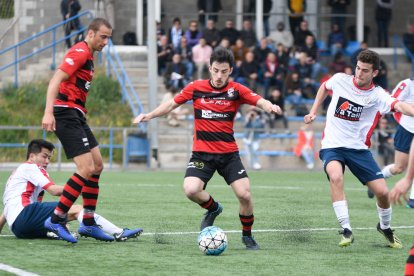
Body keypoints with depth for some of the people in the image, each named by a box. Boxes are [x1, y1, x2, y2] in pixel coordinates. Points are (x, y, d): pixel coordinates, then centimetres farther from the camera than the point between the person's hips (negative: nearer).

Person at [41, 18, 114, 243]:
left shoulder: (87, 56, 19)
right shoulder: (79, 53, -12)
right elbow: (55, 81, -21)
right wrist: (48, 113, -30)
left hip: (76, 115, 11)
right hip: (66, 114, -11)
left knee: (97, 164, 11)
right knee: (86, 168, -16)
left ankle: (88, 223, 16)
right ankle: (56, 220, -12)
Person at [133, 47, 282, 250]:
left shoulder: (236, 90, -3)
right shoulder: (196, 88, -1)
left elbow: (260, 102, -17)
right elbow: (172, 104, 10)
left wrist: (270, 106, -39)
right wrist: (149, 115, -2)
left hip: (229, 153, 0)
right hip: (202, 153, 0)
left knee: (244, 195, -13)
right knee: (191, 190, -24)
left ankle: (247, 236, 14)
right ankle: (213, 208, 11)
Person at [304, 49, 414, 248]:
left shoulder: (377, 95, -10)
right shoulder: (340, 80, -3)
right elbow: (324, 87, 22)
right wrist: (313, 112, 17)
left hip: (358, 148, 0)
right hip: (332, 146, 0)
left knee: (382, 191, -6)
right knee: (336, 177, -32)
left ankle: (385, 227, 27)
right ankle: (346, 231, -28)